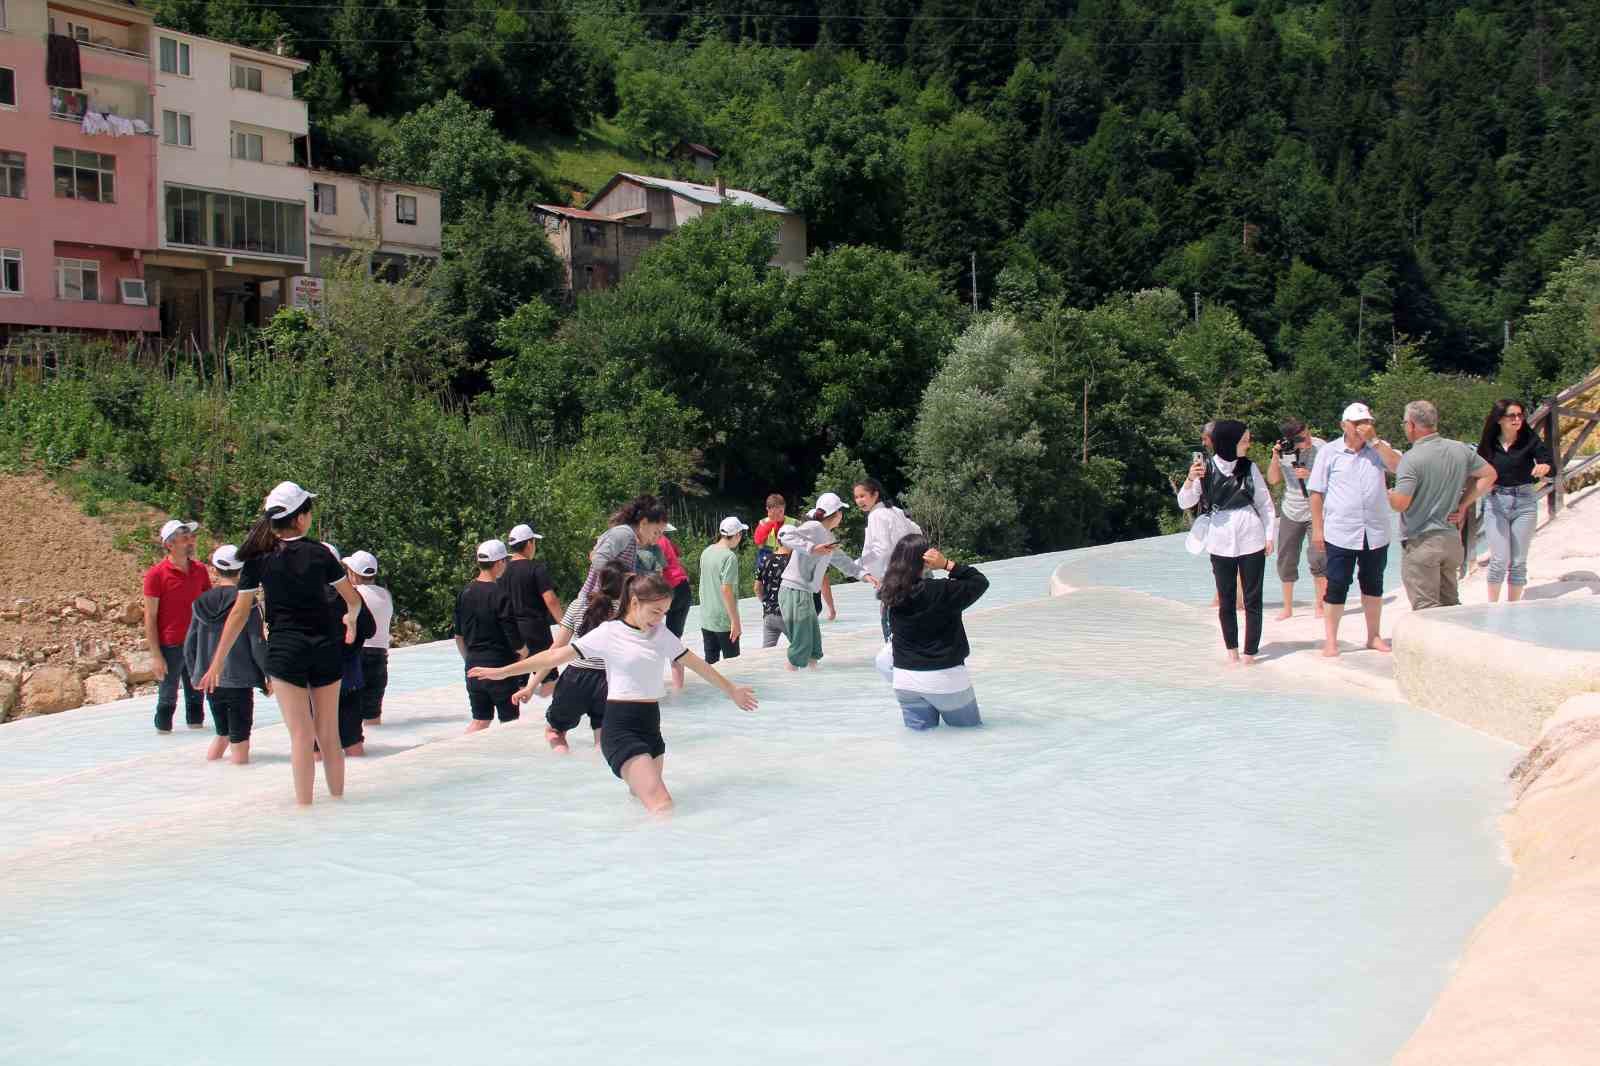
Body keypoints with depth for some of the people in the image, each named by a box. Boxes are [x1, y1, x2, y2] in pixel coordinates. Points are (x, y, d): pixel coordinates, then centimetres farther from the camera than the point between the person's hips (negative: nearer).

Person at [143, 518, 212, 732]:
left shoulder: (200, 570, 6)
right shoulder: (156, 574, -9)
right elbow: (150, 617, -9)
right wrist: (155, 655, -13)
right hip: (170, 647, -5)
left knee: (196, 693, 12)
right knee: (168, 696, 2)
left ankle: (197, 724, 22)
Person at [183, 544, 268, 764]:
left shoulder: (202, 602, 4)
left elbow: (190, 644, 10)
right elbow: (258, 644, -11)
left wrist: (195, 674, 22)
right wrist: (269, 674, -1)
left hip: (210, 681, 5)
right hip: (239, 680, -5)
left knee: (222, 734, 22)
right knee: (239, 738, 0)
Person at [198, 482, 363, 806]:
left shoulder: (258, 557, -3)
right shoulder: (319, 554, -1)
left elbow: (240, 613, -2)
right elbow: (353, 600, 7)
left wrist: (217, 662, 4)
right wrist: (350, 620, 31)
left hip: (285, 649, -1)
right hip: (326, 648, 1)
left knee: (301, 733, 1)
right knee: (329, 732, 12)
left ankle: (304, 803, 1)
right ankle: (337, 795, 20)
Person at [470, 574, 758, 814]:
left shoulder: (662, 634, 9)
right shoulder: (608, 633, -6)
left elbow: (697, 664, 21)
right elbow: (557, 655, -5)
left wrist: (731, 689, 32)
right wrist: (503, 672, -5)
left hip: (651, 727, 7)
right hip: (621, 729, -7)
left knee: (644, 799, 9)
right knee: (662, 806, -19)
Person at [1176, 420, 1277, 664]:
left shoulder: (1249, 468, 1)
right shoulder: (1206, 469, -3)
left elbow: (1265, 503, 9)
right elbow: (1184, 503, -1)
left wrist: (1270, 535, 4)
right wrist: (1190, 481, -19)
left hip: (1251, 541, 1)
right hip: (1221, 543, -1)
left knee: (1252, 598, 2)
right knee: (1226, 599, 7)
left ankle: (1251, 651, 6)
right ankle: (1231, 648, 18)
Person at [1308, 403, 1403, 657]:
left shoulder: (1379, 448, 6)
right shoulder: (1329, 452, 1)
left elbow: (1398, 466, -14)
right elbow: (1316, 492, 2)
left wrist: (1374, 440, -15)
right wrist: (1317, 528, -2)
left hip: (1375, 532, 3)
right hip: (1340, 532, -2)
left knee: (1373, 585, 13)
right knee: (1337, 586, -1)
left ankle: (1373, 636, 25)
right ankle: (1330, 640, 7)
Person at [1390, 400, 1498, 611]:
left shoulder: (1411, 459, -16)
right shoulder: (1460, 450, 4)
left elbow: (1400, 503, -20)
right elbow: (1489, 475, 15)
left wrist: (1386, 494, 2)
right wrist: (1463, 505, 12)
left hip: (1420, 542, -7)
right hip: (1452, 539, 7)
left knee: (1426, 607, -4)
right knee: (1450, 604, 17)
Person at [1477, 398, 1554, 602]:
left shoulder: (1530, 440, -5)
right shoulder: (1489, 444, -2)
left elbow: (1547, 461, -19)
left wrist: (1544, 466, -40)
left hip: (1524, 503, 0)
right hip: (1496, 502, 0)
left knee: (1518, 561, 5)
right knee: (1500, 560, -5)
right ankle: (1491, 607, 7)